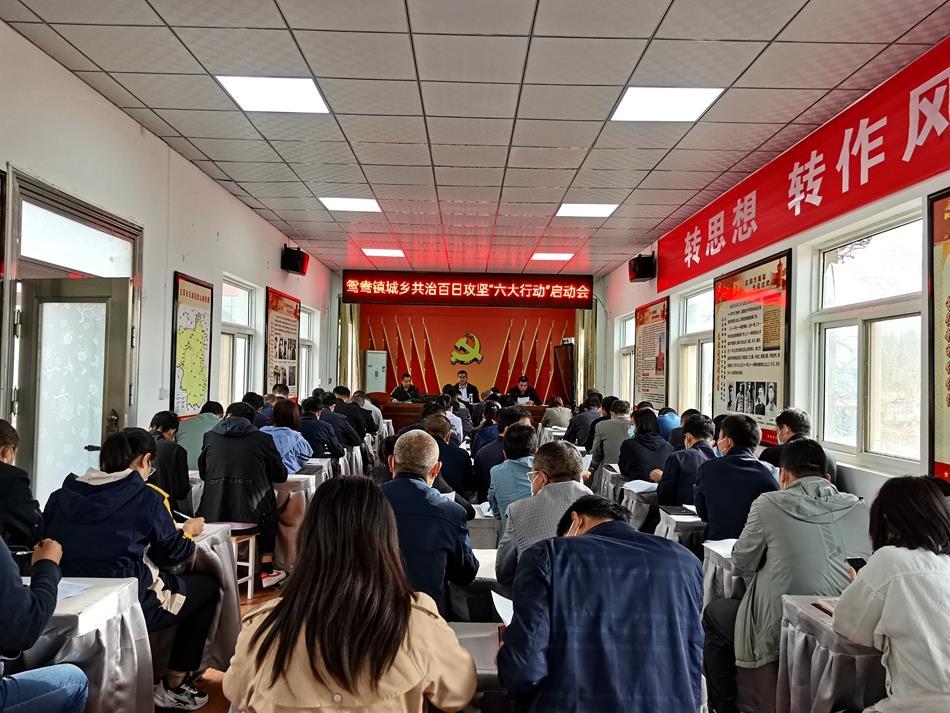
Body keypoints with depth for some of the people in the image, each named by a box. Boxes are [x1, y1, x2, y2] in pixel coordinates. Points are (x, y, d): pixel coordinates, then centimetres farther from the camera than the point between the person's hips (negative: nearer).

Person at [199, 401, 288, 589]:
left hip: (213, 514, 2)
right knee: (268, 508, 32)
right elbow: (280, 475, 12)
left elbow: (203, 473, 19)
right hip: (250, 512, -1)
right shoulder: (262, 438, 3)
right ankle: (267, 570, 26)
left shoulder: (210, 436, 8)